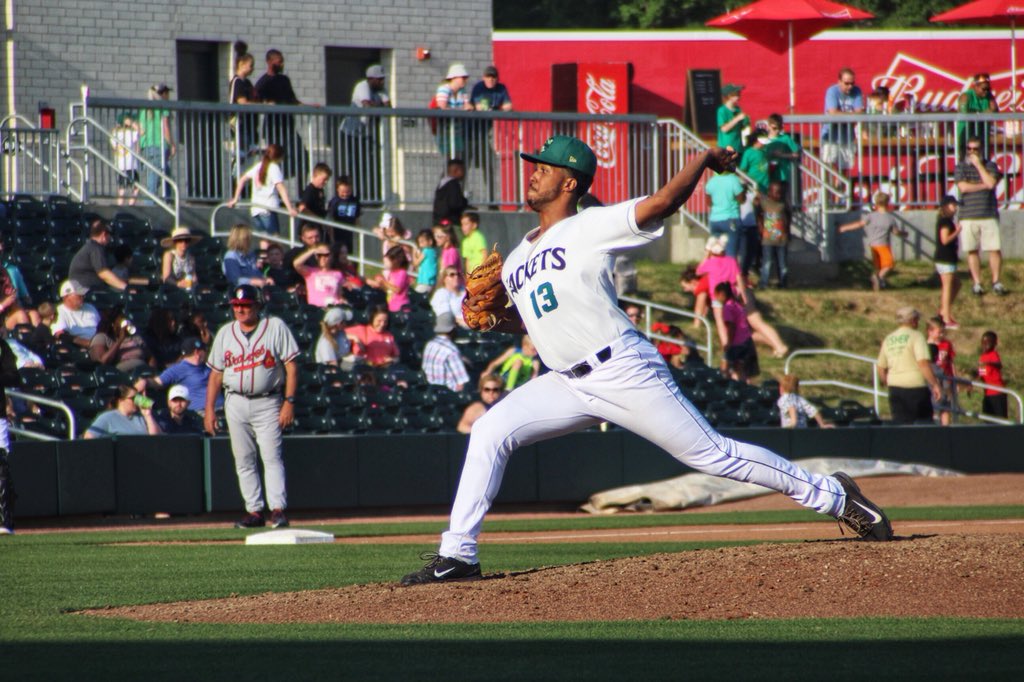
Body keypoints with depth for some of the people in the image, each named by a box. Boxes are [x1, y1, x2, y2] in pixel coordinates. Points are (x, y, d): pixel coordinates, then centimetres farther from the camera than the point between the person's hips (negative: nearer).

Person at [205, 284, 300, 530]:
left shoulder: (275, 327, -1)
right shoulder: (225, 333, 11)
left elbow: (291, 365, -4)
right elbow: (216, 372, 13)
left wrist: (289, 401, -13)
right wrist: (209, 408, 6)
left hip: (267, 402, -4)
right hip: (236, 403, 4)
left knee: (272, 456, -13)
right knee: (244, 461, 3)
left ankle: (278, 509, -17)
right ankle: (255, 510, 7)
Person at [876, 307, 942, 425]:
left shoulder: (888, 340, 13)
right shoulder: (916, 336, -6)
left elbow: (881, 369, 16)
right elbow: (923, 363, -17)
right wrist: (935, 385, -14)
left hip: (895, 387, 5)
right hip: (915, 387, -5)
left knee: (900, 423, 2)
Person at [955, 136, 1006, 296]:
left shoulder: (990, 166, 8)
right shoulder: (960, 167, 7)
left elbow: (991, 183, -10)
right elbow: (963, 187, -8)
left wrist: (978, 164, -6)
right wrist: (984, 185, -5)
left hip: (989, 215, 0)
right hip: (969, 216, 0)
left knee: (995, 250, -6)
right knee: (973, 251, 2)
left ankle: (996, 282, 4)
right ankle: (977, 283, 9)